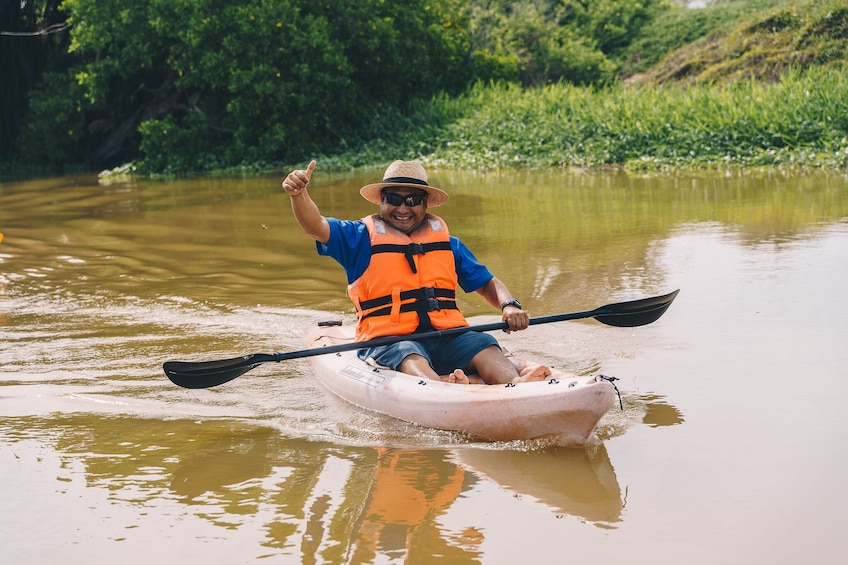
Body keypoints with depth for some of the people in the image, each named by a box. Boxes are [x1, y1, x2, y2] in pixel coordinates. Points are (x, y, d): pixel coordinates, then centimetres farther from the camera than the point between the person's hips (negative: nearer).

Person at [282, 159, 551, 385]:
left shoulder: (446, 241, 21)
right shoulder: (362, 237, 10)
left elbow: (486, 282, 23)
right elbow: (316, 227, -4)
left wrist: (509, 305, 1)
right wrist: (298, 193, -26)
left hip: (447, 335, 4)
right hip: (388, 340, -4)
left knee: (484, 346, -26)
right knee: (410, 359, -37)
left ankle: (514, 384, -55)